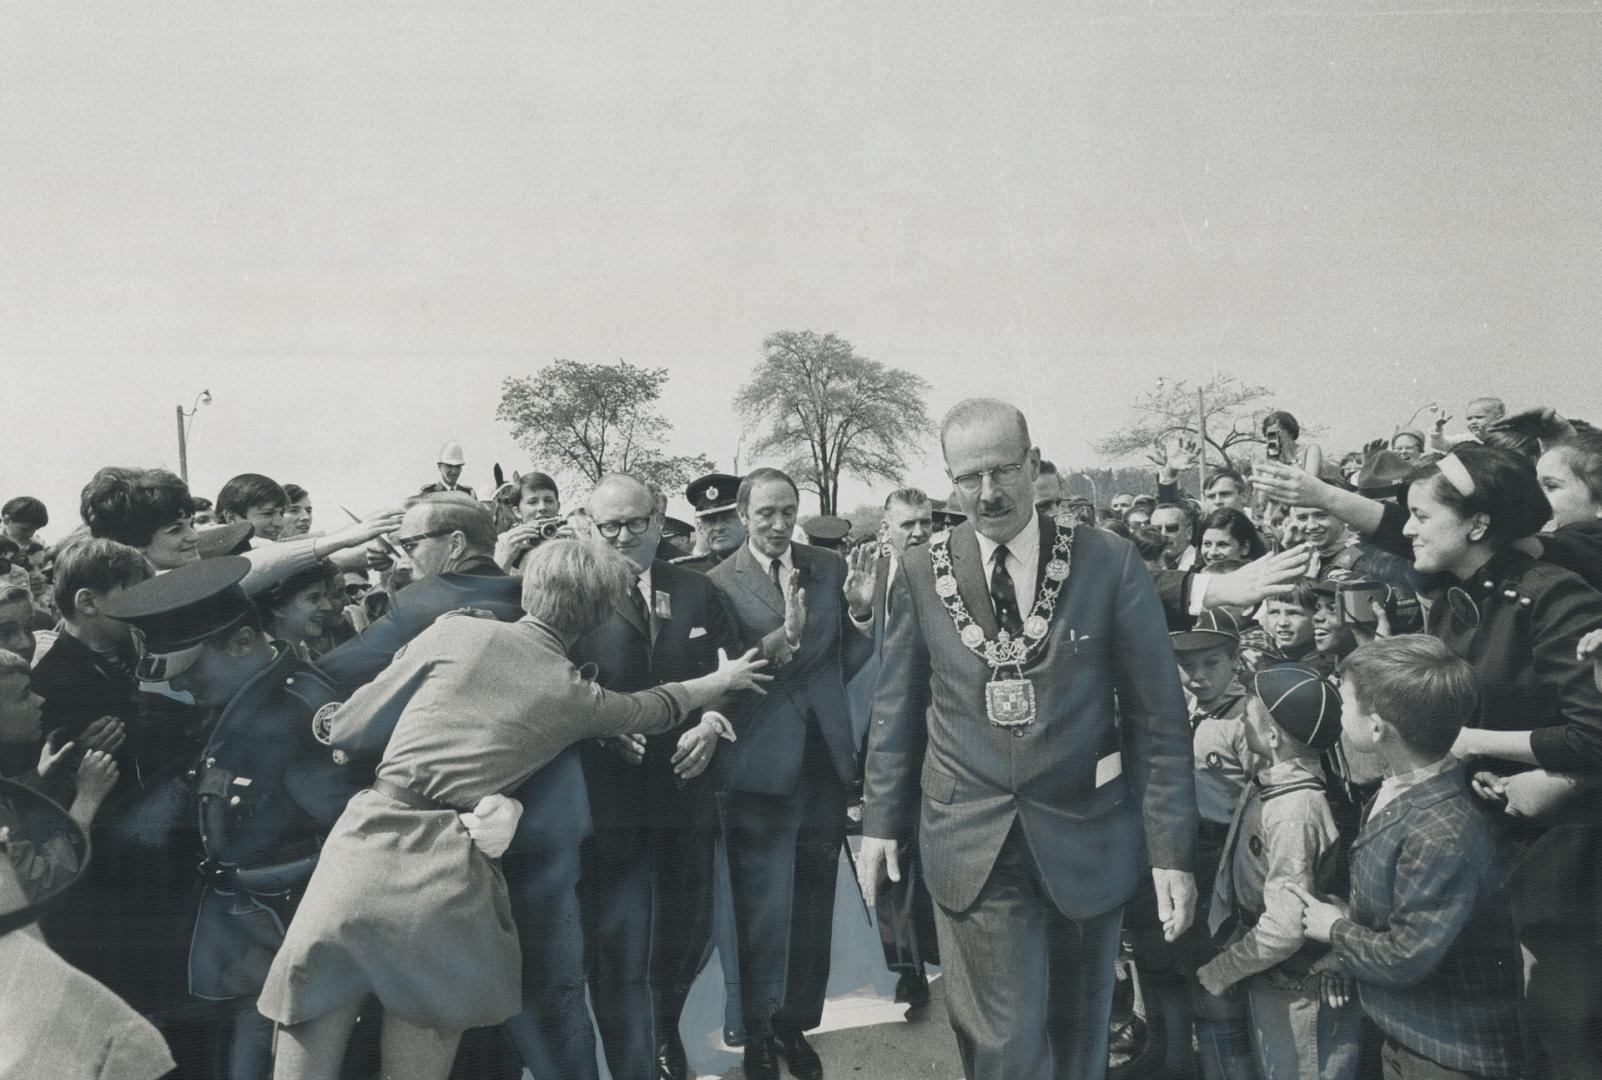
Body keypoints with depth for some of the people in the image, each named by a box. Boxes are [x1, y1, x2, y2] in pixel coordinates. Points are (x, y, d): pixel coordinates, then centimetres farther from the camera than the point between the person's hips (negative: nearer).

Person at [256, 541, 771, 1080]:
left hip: (368, 844, 0)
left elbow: (350, 729, 11)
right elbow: (658, 709, 33)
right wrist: (724, 679, 50)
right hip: (449, 880, 0)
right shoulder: (579, 697, 11)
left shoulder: (456, 631, 7)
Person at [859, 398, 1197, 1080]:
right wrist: (881, 820, 4)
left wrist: (1172, 851, -6)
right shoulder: (921, 574, -3)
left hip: (1085, 839, 0)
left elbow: (1158, 718, -4)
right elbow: (897, 708, 6)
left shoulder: (1110, 564, -7)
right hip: (970, 844, 0)